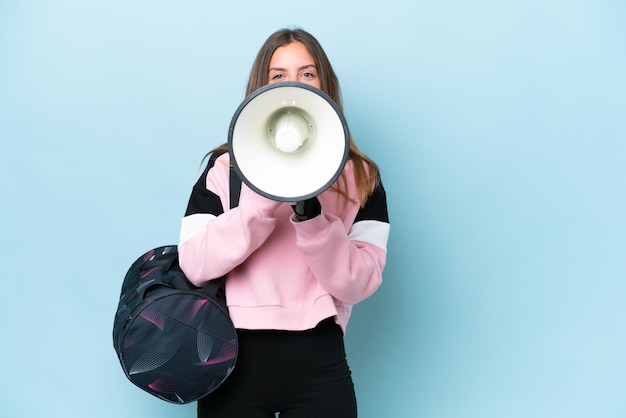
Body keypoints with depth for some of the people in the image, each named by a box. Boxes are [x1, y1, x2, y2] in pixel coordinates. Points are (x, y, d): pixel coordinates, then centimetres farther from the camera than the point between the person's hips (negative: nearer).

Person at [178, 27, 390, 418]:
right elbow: (195, 266, -8)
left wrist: (310, 214, -19)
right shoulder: (226, 168, 4)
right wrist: (265, 199, -19)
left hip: (318, 363, 0)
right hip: (235, 360, 0)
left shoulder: (360, 177, 4)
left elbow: (358, 284, -6)